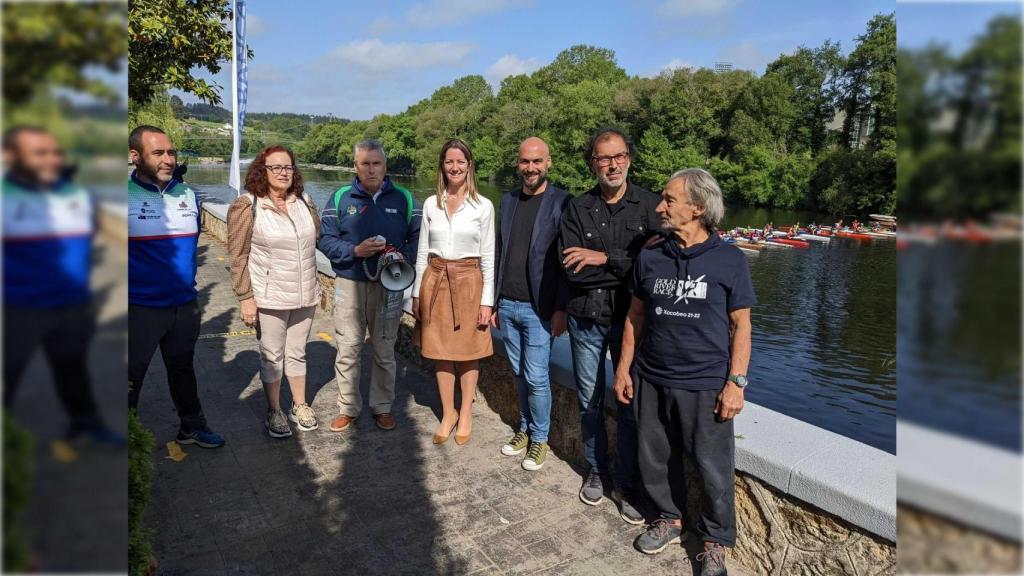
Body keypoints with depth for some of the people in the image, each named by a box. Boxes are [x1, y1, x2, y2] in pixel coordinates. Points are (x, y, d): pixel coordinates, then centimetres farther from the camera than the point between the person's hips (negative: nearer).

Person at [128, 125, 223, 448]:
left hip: (185, 305, 5)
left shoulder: (187, 195, 4)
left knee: (182, 368, 21)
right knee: (131, 376, 10)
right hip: (139, 308, -5)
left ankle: (192, 427, 38)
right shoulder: (126, 195, -14)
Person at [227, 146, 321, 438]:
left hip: (305, 296, 4)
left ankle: (299, 405, 32)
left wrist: (315, 286, 13)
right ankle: (274, 412, 26)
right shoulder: (246, 206, -10)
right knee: (272, 356, 9)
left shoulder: (304, 202, 3)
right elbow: (238, 257, -10)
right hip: (269, 298, -4)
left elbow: (316, 237, 13)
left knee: (297, 353, 17)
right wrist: (245, 298, -12)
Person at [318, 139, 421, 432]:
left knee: (385, 351, 11)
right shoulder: (340, 198, 3)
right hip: (349, 284, 0)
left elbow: (418, 237, 3)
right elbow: (326, 240, 0)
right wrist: (356, 251, -15)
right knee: (348, 350, 6)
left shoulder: (403, 198, 4)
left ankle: (382, 407, 27)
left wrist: (404, 255, -16)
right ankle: (348, 408, 23)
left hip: (389, 286, 0)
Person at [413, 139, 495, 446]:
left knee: (468, 353, 7)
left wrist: (487, 300, -6)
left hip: (468, 282, -2)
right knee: (440, 351, 9)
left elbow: (488, 257, -2)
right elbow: (422, 252, 8)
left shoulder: (483, 206, -4)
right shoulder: (431, 204, 4)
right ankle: (448, 413, 25)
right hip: (435, 280, 3)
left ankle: (466, 413, 24)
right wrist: (417, 293, 6)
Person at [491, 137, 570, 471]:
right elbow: (499, 253, 12)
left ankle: (539, 439, 20)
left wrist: (561, 309, -13)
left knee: (536, 377, 0)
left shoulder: (561, 202, -7)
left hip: (538, 308, -5)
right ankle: (525, 429, 32)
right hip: (507, 305, 5)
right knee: (519, 374, 14)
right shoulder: (508, 201, 9)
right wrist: (493, 301, 12)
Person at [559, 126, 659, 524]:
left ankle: (628, 485, 22)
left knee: (632, 403, 5)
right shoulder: (577, 209, 0)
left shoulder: (649, 205, -2)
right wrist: (629, 264, -16)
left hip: (630, 317, -1)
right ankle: (596, 471, 33)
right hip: (586, 318, 1)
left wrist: (604, 258, -17)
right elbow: (572, 268, -13)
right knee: (589, 400, 13)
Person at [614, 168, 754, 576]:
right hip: (652, 381, 4)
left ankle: (715, 541, 31)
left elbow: (740, 325, -3)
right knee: (655, 458, 15)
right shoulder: (649, 259, 3)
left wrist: (736, 382, -8)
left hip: (706, 386, -3)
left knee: (713, 469, 8)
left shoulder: (729, 261, -6)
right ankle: (669, 518, 40)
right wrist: (623, 369, 8)